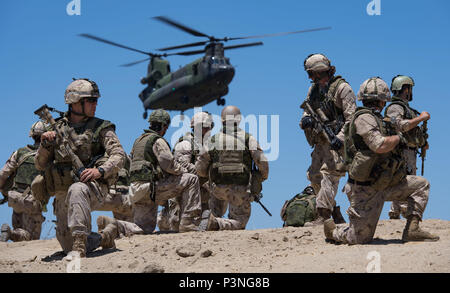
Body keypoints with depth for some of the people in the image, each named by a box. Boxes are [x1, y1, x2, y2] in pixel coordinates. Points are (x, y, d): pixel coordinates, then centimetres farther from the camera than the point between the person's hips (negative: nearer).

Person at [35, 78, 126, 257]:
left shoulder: (101, 128, 4)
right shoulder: (58, 129, 13)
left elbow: (119, 155, -8)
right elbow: (40, 165, 14)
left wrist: (100, 171, -25)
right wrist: (45, 144, -6)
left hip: (93, 188, -4)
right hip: (63, 196, 4)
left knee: (76, 190, -40)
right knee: (68, 247, 4)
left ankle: (79, 246, -42)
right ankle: (106, 236, 31)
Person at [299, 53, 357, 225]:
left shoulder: (342, 88, -10)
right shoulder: (314, 89, 14)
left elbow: (352, 118, -15)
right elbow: (307, 112, 16)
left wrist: (340, 137, -26)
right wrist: (305, 120, -9)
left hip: (335, 141, -9)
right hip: (321, 143, 9)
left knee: (329, 175, -16)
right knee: (314, 176, 8)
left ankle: (323, 216, -22)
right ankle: (335, 214, 17)